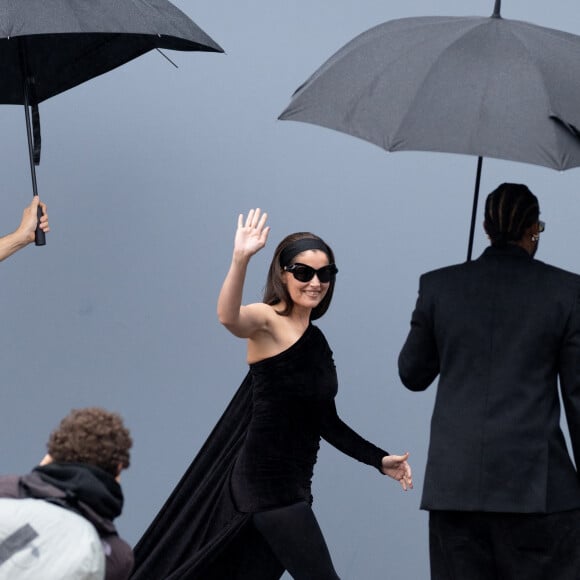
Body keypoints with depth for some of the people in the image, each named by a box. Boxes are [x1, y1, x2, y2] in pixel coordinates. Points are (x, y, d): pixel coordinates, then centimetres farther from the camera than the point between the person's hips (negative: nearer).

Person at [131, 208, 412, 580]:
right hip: (269, 482, -8)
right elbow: (230, 318, -34)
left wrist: (379, 460, 18)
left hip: (291, 486, 8)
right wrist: (240, 260, -49)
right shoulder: (268, 320, -8)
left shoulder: (317, 341, 16)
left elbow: (326, 423, 23)